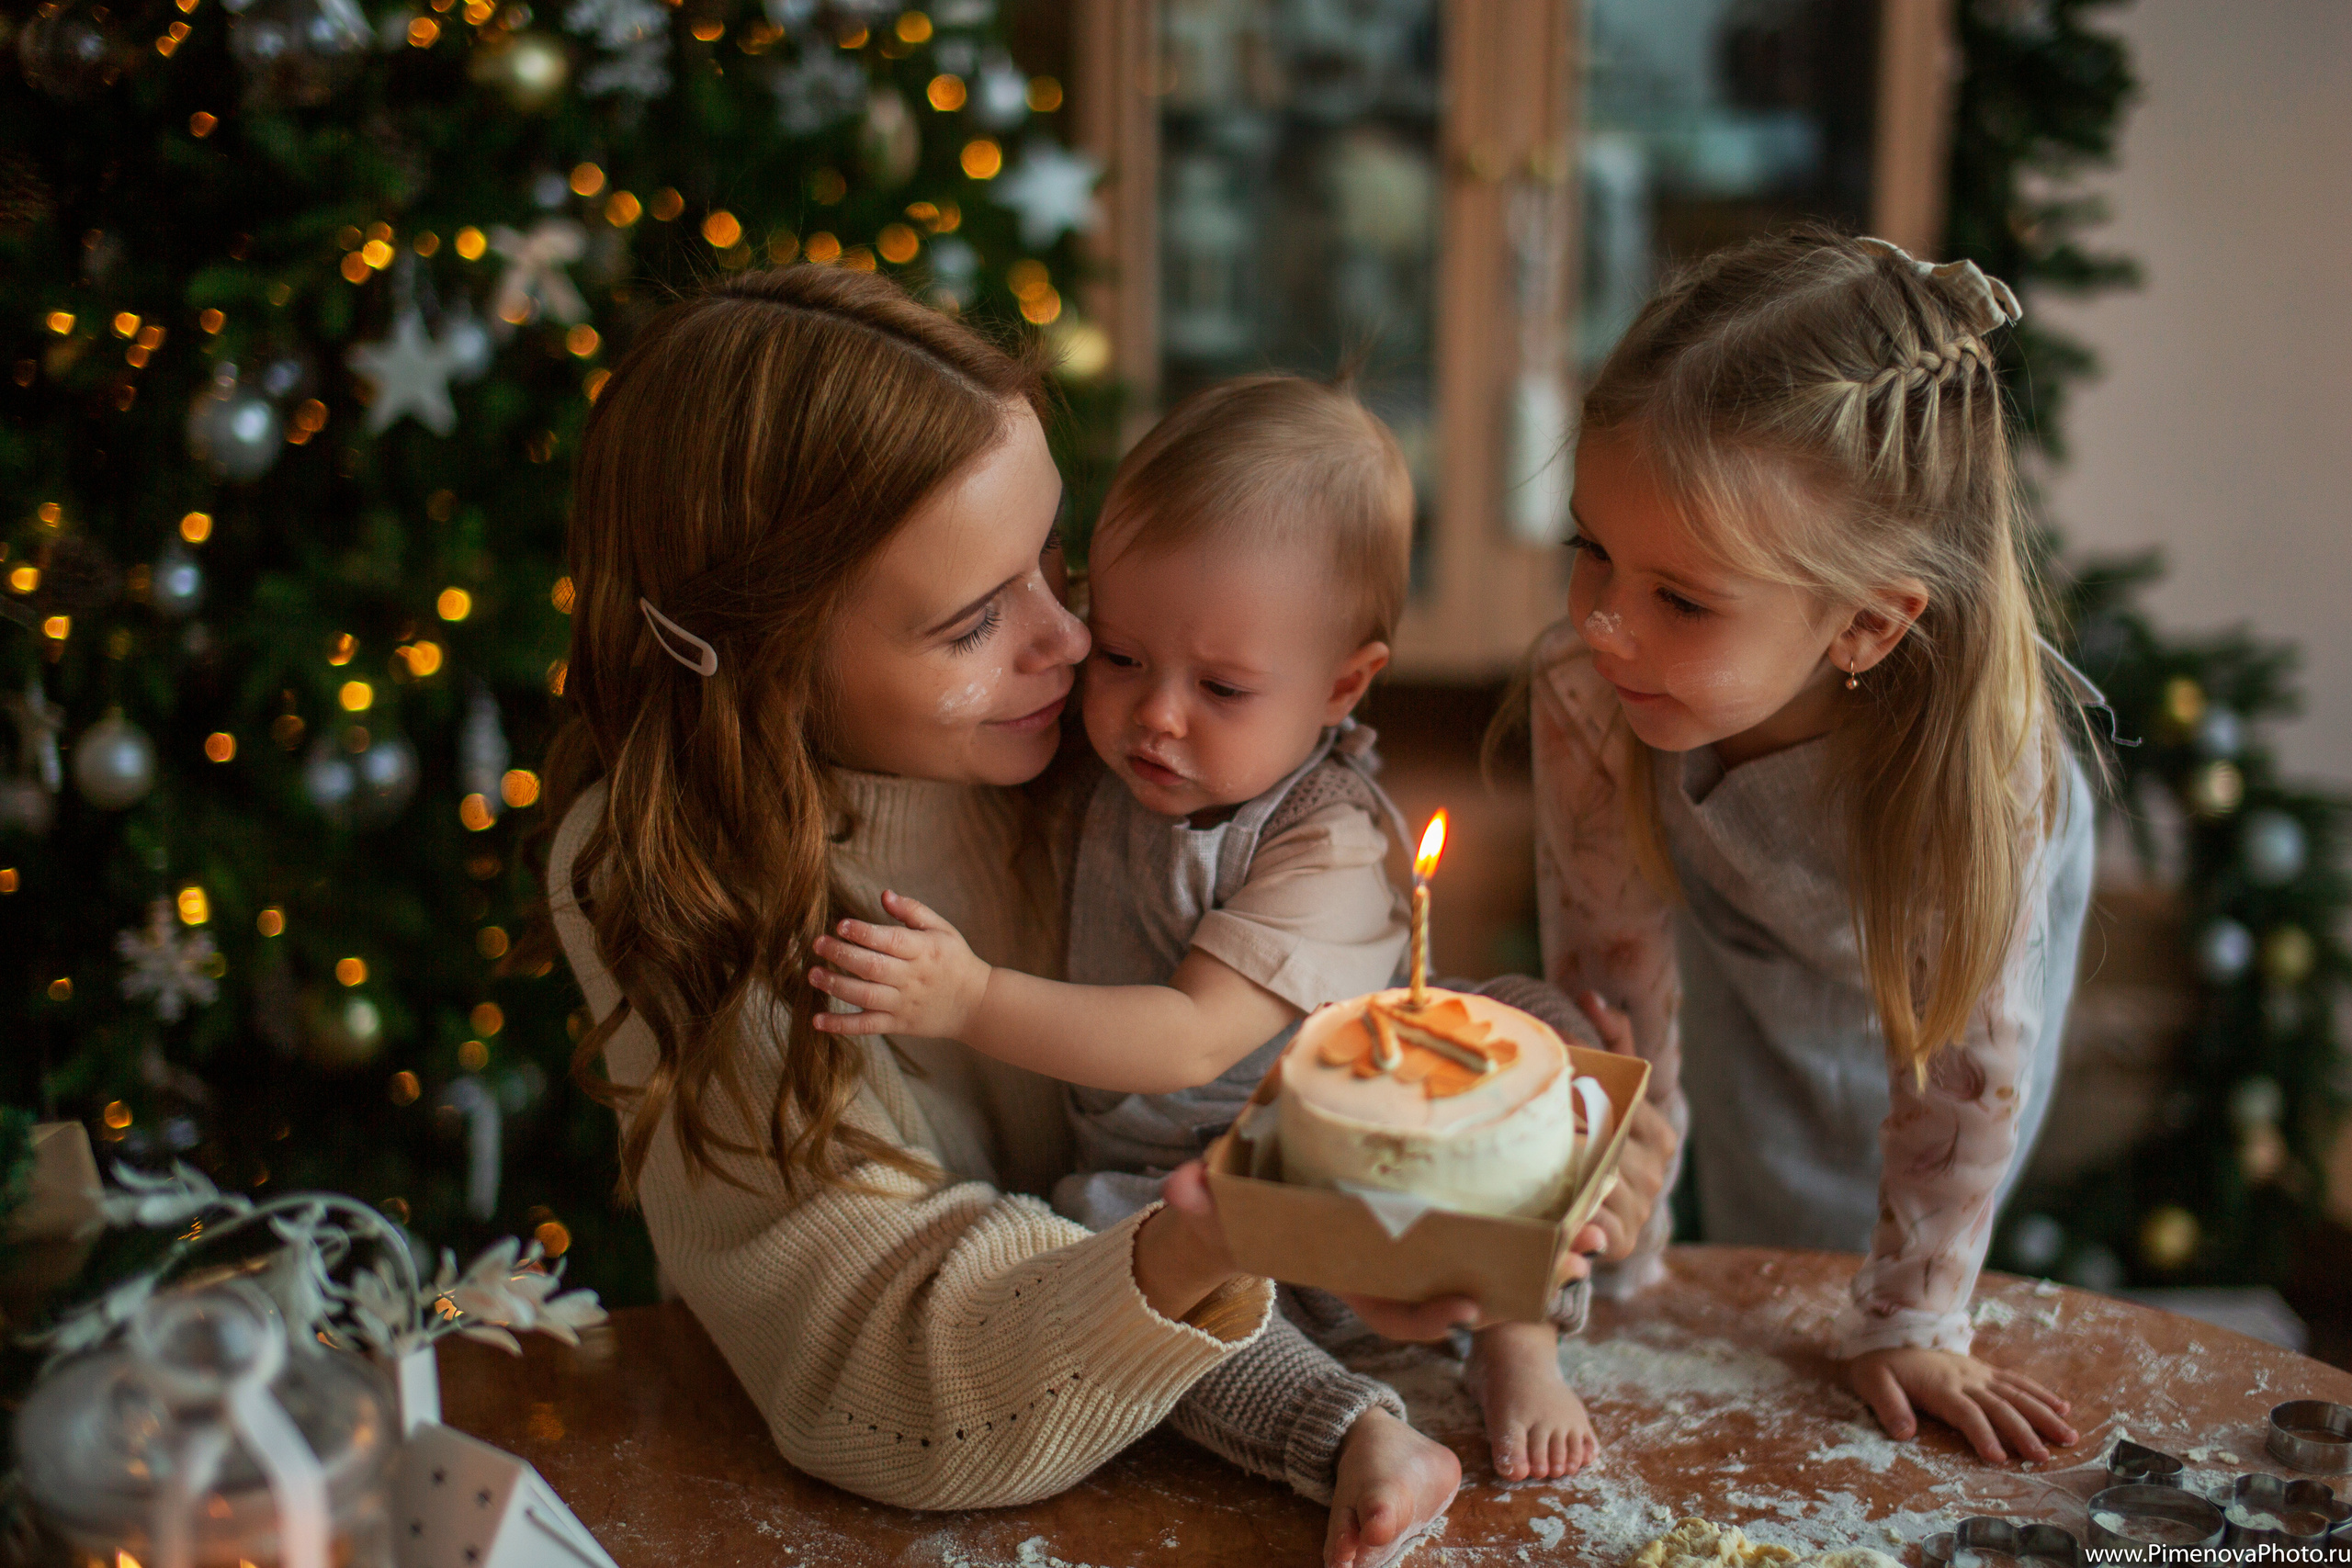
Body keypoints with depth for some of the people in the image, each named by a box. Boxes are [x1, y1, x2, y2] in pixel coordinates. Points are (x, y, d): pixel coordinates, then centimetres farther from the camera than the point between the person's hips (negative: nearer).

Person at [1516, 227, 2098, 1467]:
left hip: (1942, 928, -1)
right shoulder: (1584, 693, -40)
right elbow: (1614, 971, -23)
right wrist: (1617, 1257, -16)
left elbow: (1966, 1054, -29)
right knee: (1767, 1253, 10)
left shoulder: (1981, 751, -45)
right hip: (1742, 933, 1)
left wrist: (1906, 1325, -18)